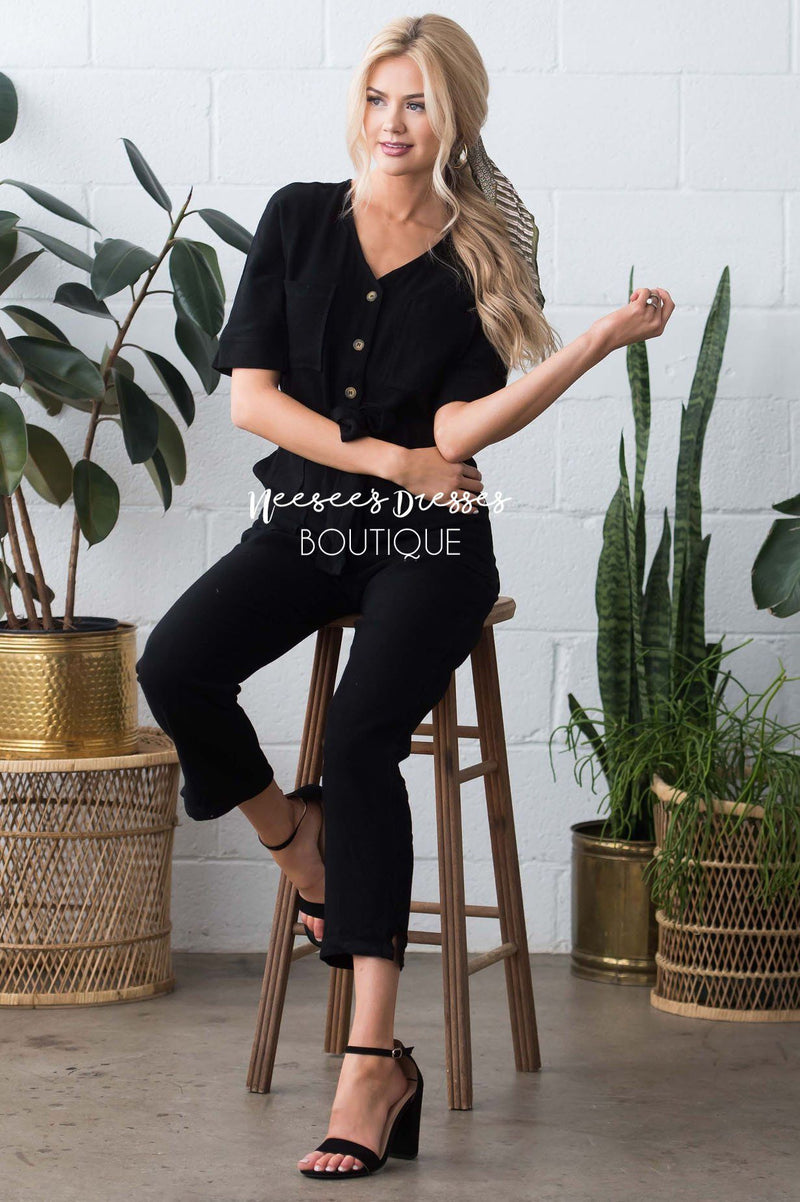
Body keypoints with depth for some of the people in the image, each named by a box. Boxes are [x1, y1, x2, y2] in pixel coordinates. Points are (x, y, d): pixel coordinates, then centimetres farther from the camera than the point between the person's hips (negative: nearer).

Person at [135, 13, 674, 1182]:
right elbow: (250, 395, 1)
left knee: (361, 736, -26)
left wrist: (604, 338, -17)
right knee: (174, 667, -26)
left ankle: (376, 1060, -28)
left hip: (431, 537, -2)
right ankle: (295, 839, 5)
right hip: (308, 516, 3)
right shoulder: (300, 218, 6)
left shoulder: (483, 255, 2)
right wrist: (384, 456, -6)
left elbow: (457, 428, -10)